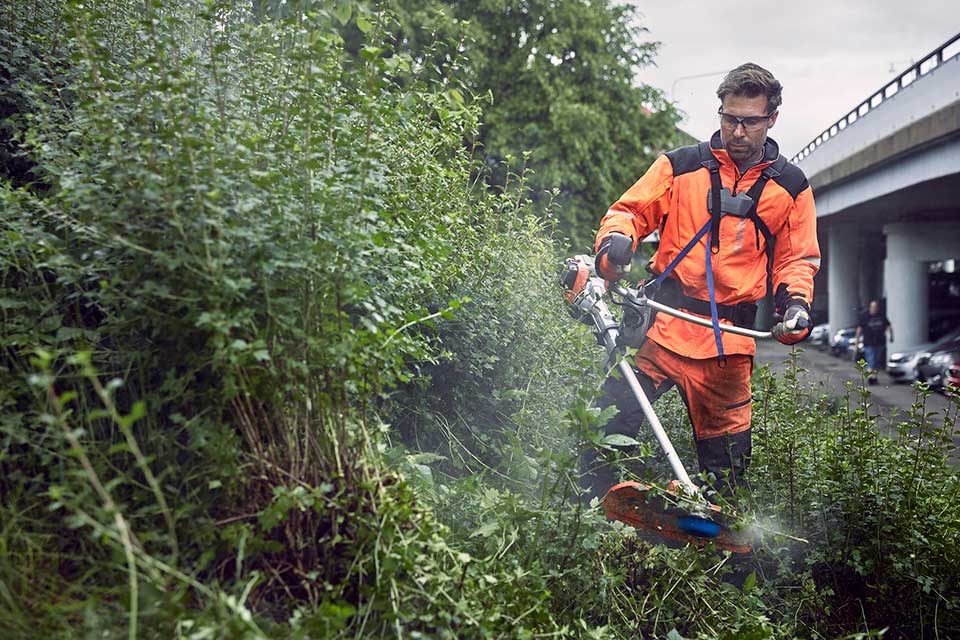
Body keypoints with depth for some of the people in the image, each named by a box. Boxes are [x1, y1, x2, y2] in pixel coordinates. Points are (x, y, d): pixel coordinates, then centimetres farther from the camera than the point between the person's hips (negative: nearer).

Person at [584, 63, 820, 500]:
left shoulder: (790, 187, 13)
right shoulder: (680, 166, 9)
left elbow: (798, 258, 17)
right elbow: (630, 210, 9)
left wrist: (795, 301, -3)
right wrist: (615, 241, -14)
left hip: (728, 340, 1)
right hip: (662, 321, -1)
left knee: (726, 455, 8)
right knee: (610, 419, -14)